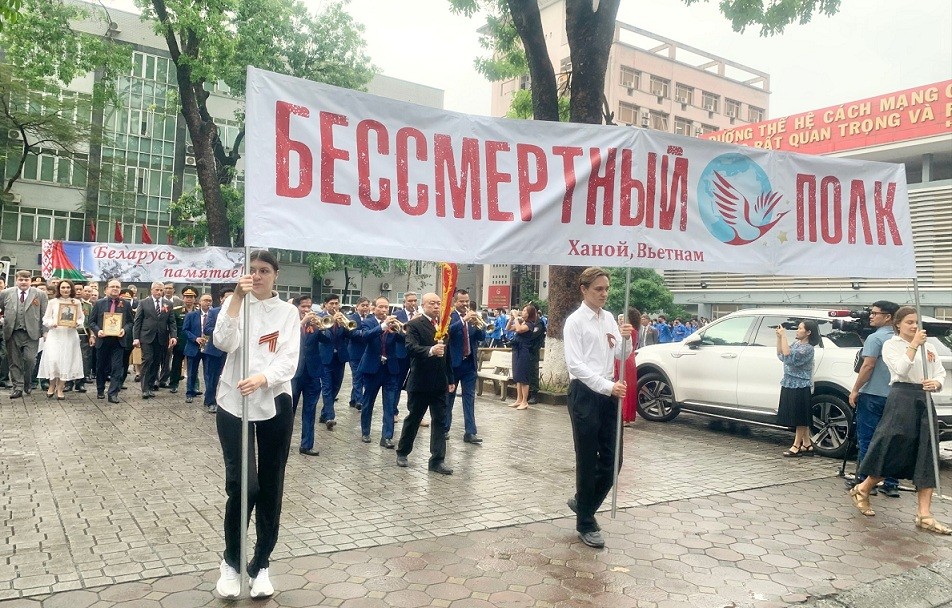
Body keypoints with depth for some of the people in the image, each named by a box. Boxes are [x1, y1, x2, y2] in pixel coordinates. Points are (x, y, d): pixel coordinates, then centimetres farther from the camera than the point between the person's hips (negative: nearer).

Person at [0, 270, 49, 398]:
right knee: (14, 362, 6)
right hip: (12, 333, 2)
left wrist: (44, 332, -1)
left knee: (30, 359, -9)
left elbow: (45, 314, 3)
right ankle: (17, 387, 14)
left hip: (31, 333, -2)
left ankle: (28, 384, 14)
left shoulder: (40, 294, 3)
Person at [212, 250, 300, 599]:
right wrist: (237, 298, -21)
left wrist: (261, 379, -25)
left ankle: (261, 564, 23)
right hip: (233, 404, -1)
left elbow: (289, 360, -7)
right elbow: (224, 343, -15)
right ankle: (231, 562, 13)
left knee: (271, 488, 7)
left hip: (275, 404, 1)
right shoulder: (235, 304, 4)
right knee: (242, 485, -10)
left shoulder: (288, 311, 4)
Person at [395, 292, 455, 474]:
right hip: (419, 382, -5)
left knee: (440, 421, 2)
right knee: (413, 419, 9)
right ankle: (402, 452, 28)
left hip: (440, 382, 5)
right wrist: (430, 350, -42)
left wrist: (451, 379, 13)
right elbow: (411, 347, -25)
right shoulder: (414, 325, -8)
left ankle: (437, 460, 6)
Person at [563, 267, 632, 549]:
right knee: (588, 460, 3)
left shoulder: (609, 318, 10)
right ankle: (586, 524, 18)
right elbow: (575, 364, -18)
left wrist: (625, 339, -11)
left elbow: (621, 356, 11)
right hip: (585, 392, -6)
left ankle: (583, 502, 32)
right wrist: (607, 386, -27)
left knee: (612, 458, 9)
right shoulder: (575, 322, -10)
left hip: (608, 393, 6)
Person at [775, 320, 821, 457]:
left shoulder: (808, 348, -15)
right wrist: (779, 337, 2)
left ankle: (796, 446, 6)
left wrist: (784, 336, -25)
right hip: (790, 385, 9)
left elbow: (789, 357, -26)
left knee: (800, 417, 0)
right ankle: (807, 445, 20)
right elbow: (780, 355, 11)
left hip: (800, 387, -9)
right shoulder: (796, 344, 11)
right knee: (801, 418, 13)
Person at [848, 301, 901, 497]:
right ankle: (891, 484, 13)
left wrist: (855, 390, -10)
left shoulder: (876, 338, -11)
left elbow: (868, 366, -16)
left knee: (867, 440, -1)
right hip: (893, 397, 7)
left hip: (872, 395, -7)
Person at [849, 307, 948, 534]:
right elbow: (901, 370, -15)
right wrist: (913, 345, -16)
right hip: (901, 398, -6)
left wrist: (936, 383, -10)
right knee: (895, 451, -4)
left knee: (927, 456, 1)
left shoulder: (929, 346, 15)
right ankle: (862, 490, 16)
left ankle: (924, 515, 2)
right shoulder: (891, 345, 0)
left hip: (924, 401, 6)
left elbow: (940, 373, 12)